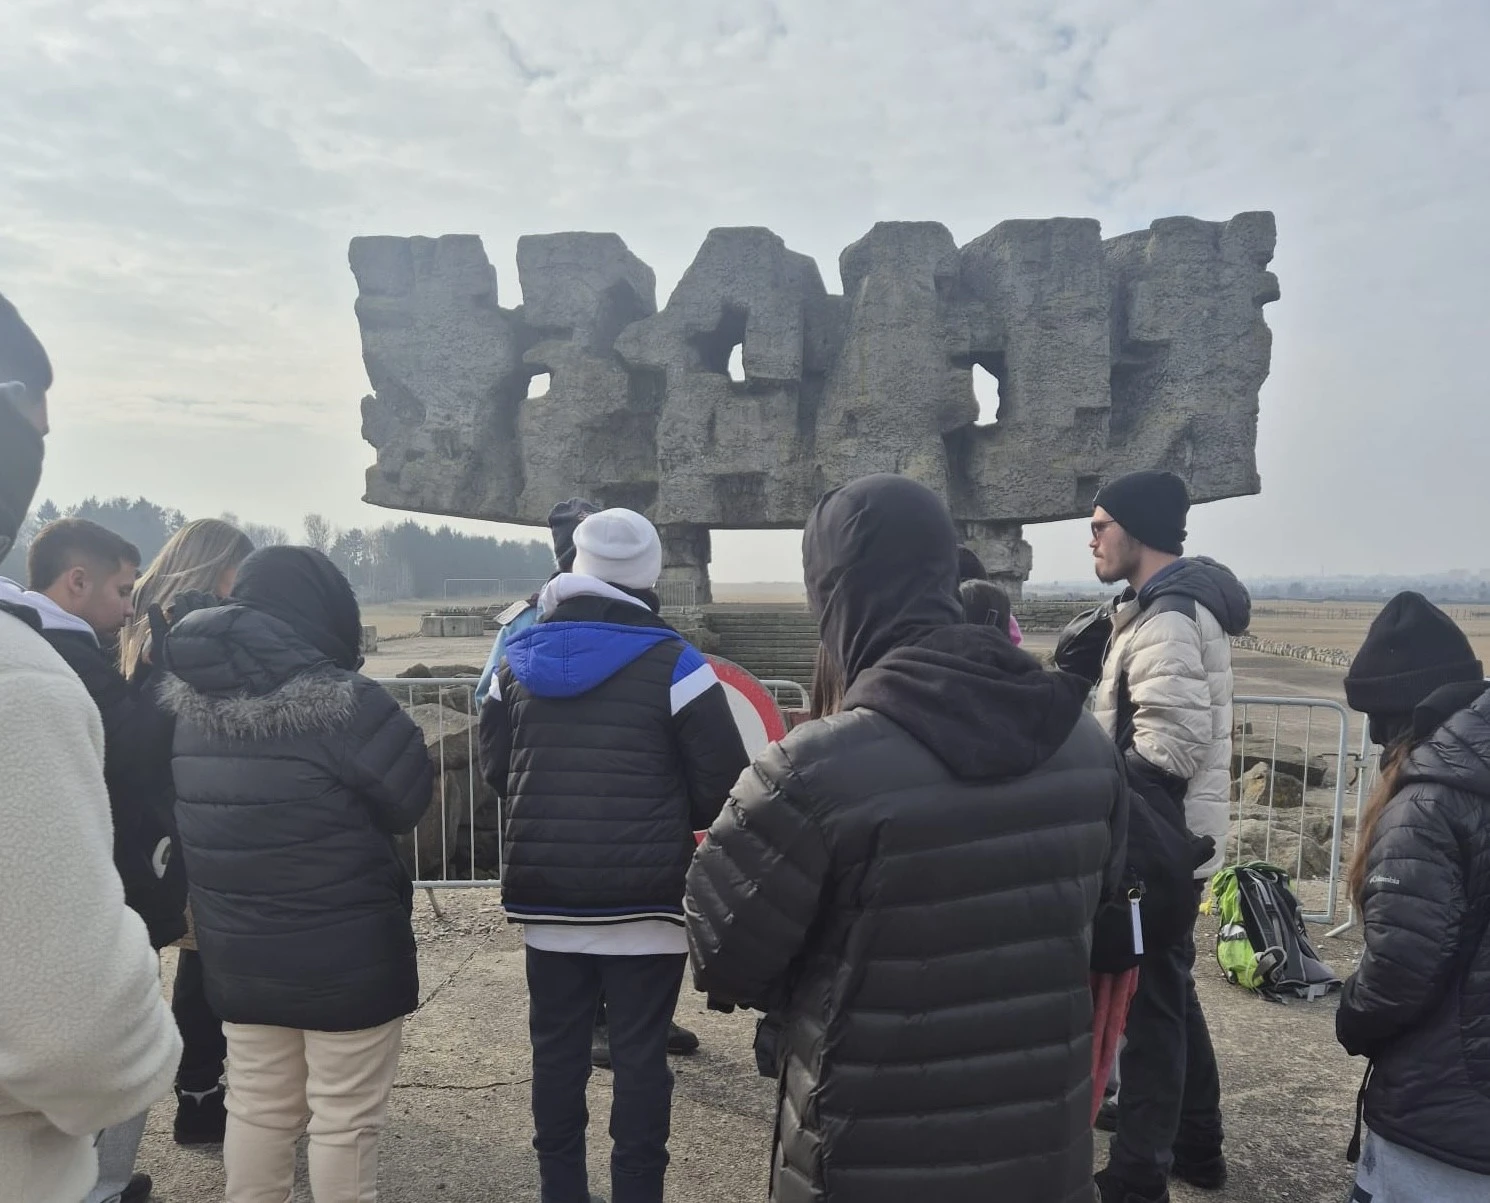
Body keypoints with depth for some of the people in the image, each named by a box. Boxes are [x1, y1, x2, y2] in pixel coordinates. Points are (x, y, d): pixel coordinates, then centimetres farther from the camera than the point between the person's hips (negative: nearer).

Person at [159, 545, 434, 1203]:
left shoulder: (190, 702, -1)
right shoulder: (345, 704, -21)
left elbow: (188, 821, 9)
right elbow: (410, 799, -11)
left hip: (235, 952, 6)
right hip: (346, 956, -6)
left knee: (257, 1108, 20)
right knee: (344, 1120, 9)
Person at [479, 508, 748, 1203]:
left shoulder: (518, 661, 2)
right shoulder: (672, 663, -13)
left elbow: (496, 769, 10)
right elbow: (721, 783, -11)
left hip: (543, 895, 4)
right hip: (644, 899, -4)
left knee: (557, 1051, 17)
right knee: (640, 1056, 8)